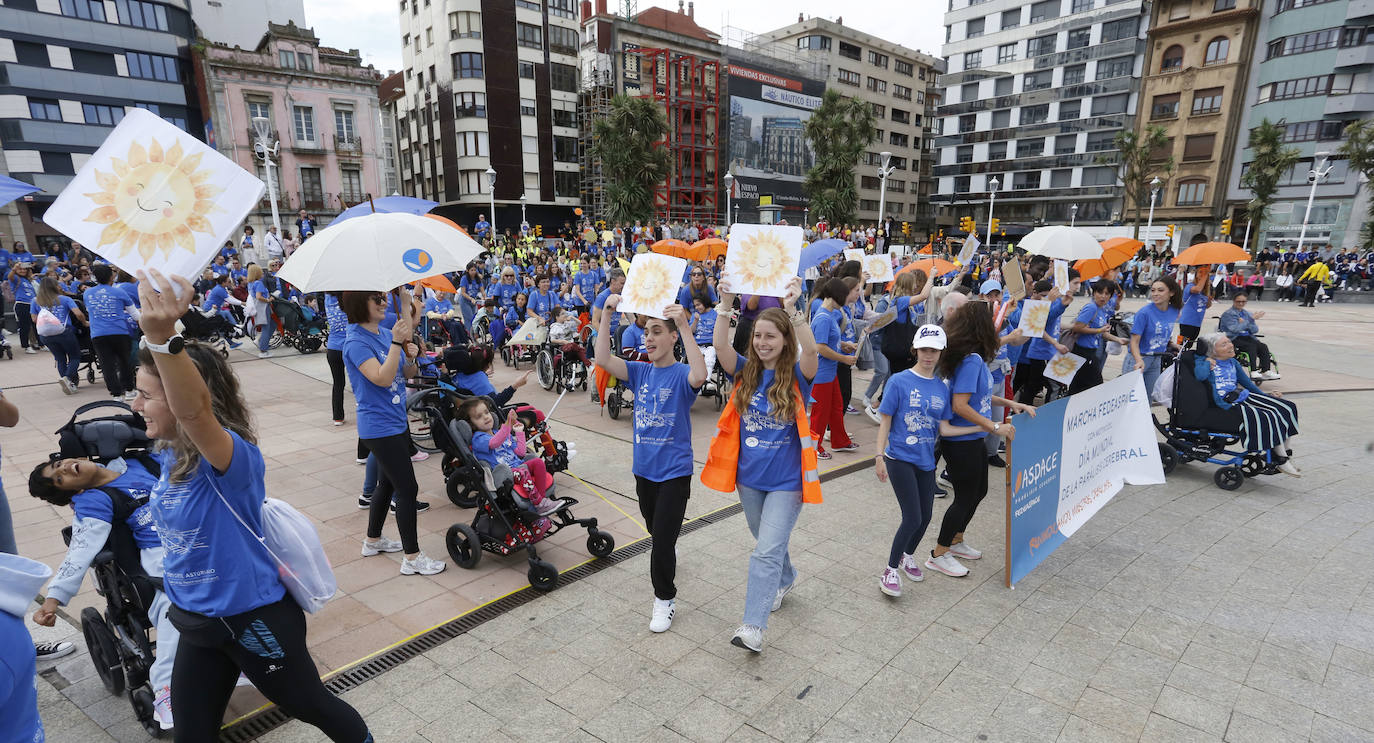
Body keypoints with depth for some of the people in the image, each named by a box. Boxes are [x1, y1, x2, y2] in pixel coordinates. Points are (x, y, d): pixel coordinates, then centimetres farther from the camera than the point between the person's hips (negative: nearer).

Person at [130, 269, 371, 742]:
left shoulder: (231, 456, -29)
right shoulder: (171, 453, -2)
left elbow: (192, 410, -52)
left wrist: (162, 336, -67)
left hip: (252, 619, -7)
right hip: (195, 623, 8)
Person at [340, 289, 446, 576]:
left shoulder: (385, 333, 8)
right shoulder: (356, 342, -16)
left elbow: (408, 374, 9)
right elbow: (382, 378, -26)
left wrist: (410, 355, -10)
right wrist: (396, 342, -29)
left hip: (396, 421, 9)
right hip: (378, 428, -9)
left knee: (388, 482, 21)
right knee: (408, 488, -6)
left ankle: (373, 541, 39)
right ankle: (412, 558, 5)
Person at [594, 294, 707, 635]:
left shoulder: (682, 375, -13)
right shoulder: (641, 372, 1)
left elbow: (700, 375, -37)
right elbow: (603, 359, -12)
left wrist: (684, 326, -40)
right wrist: (607, 313, -19)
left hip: (674, 470, -6)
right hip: (644, 467, 6)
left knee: (662, 539, -3)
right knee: (656, 532, 26)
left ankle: (664, 598, 19)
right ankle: (669, 554, 57)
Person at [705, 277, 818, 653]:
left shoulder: (797, 375, -10)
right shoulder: (746, 371, -1)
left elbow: (810, 351, -32)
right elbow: (720, 346, -19)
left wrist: (792, 308, -40)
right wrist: (726, 305, -30)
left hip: (786, 480, -5)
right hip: (749, 476, 5)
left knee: (767, 551, -9)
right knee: (767, 542, 24)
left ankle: (753, 626, -3)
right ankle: (785, 580, 52)